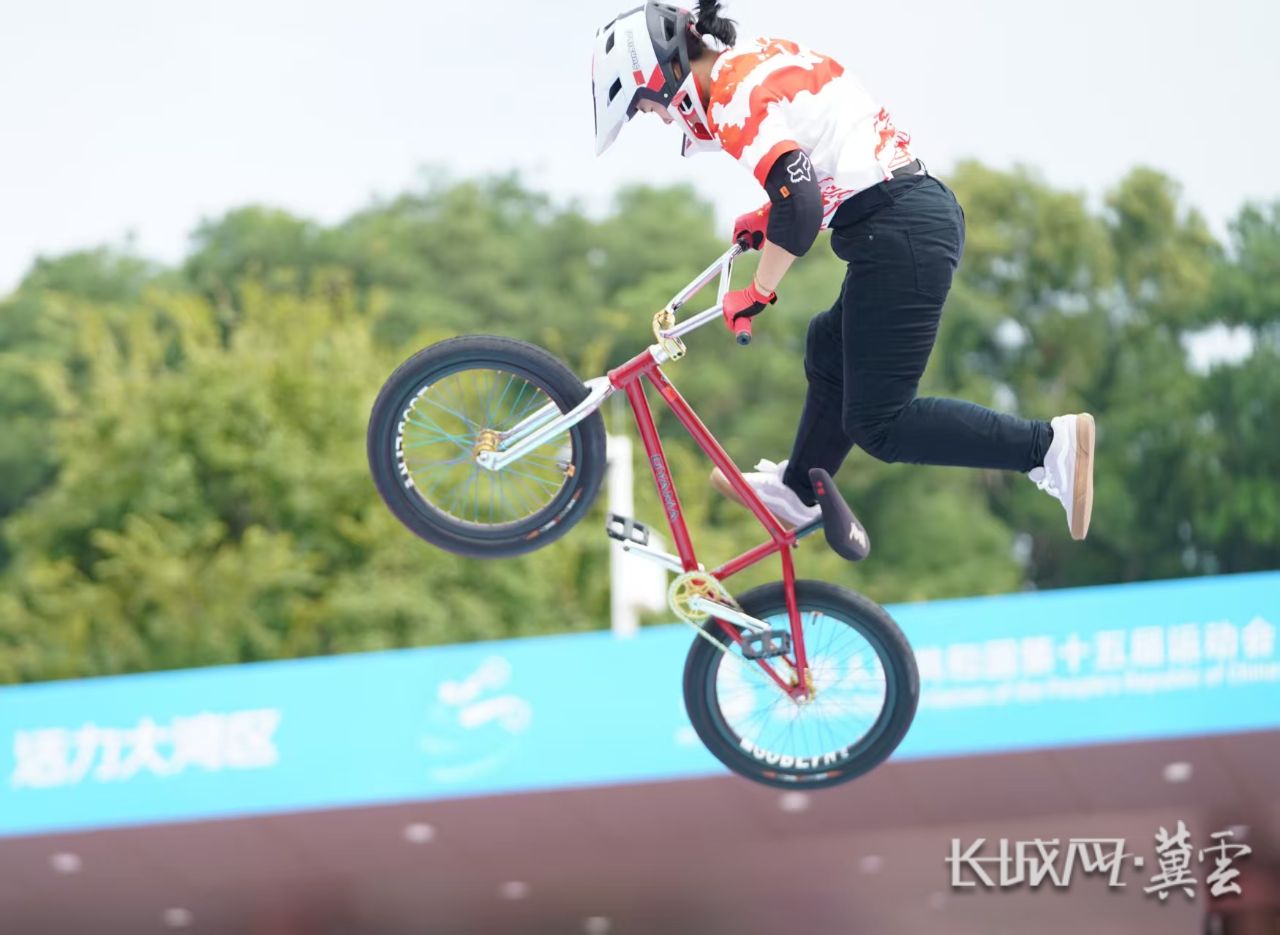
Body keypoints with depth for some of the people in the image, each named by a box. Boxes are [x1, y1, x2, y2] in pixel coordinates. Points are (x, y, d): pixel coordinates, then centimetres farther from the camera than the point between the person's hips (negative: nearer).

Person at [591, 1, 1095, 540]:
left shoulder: (733, 98, -13)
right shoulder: (757, 60, 16)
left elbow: (799, 207, -23)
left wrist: (758, 293, -10)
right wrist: (770, 217, 22)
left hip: (897, 234, -10)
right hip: (925, 210, 10)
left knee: (878, 425, -6)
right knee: (830, 351, 27)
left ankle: (1048, 446, -13)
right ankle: (798, 494, 43)